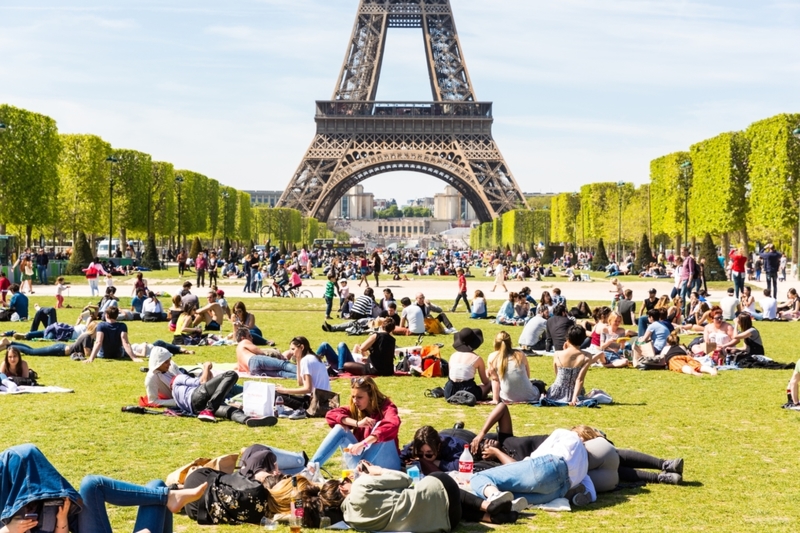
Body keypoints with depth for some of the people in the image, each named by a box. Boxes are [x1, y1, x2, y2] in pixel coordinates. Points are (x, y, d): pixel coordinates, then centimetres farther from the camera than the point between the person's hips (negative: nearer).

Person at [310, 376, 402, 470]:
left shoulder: (385, 407, -10)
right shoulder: (355, 409, 5)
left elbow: (393, 424, -34)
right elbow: (330, 415, -11)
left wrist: (362, 444, -42)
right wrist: (357, 423, -25)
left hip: (384, 466, -4)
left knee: (381, 425, -25)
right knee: (340, 428, -10)